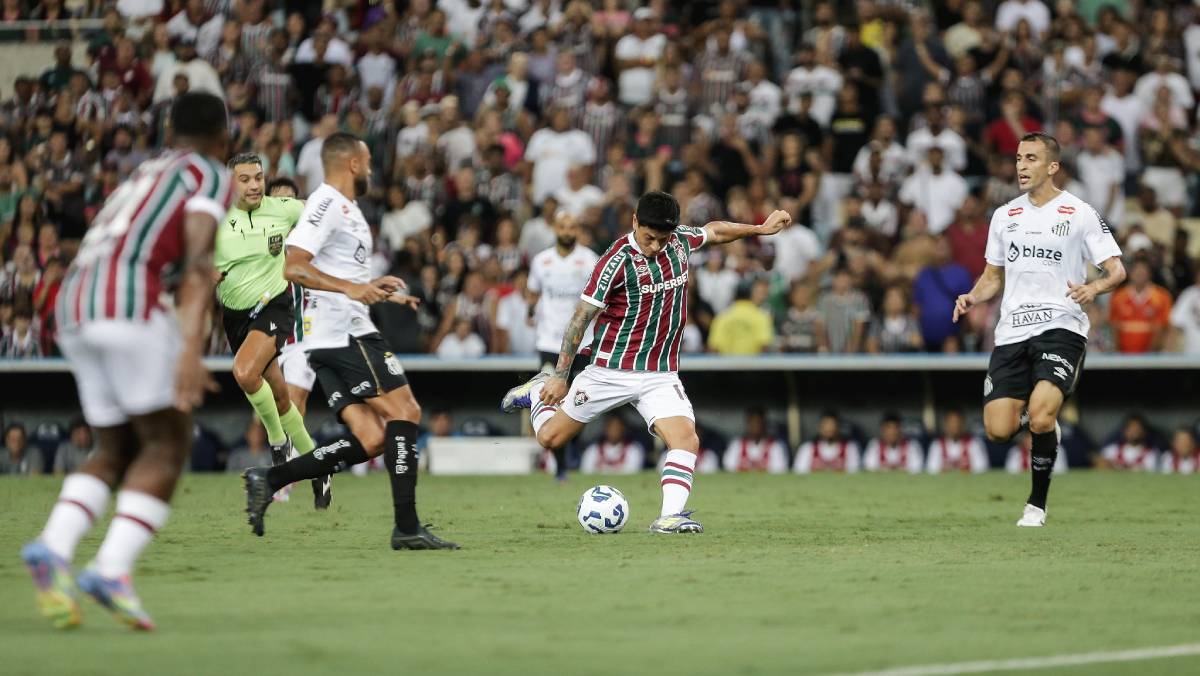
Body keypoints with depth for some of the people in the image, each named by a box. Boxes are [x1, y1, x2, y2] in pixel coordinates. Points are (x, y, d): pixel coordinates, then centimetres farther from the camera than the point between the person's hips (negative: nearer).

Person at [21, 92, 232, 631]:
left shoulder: (142, 176, 32)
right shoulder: (211, 175, 9)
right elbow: (198, 261, -7)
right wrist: (191, 348, -18)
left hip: (71, 309, 7)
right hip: (129, 301, -7)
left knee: (116, 451, 12)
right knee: (167, 443, -1)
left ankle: (53, 546, -11)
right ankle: (112, 568, -17)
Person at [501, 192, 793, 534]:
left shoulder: (680, 241, -1)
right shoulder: (617, 261, -19)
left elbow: (714, 231, 23)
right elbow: (581, 317, -14)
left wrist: (760, 228, 26)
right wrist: (560, 376, -13)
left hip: (661, 374, 4)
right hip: (611, 372, -4)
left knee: (686, 441, -19)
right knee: (550, 438, 9)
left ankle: (670, 516, -23)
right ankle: (540, 391, 38)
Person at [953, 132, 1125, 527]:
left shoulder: (1079, 213, 0)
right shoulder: (1005, 216, 14)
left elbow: (1117, 270, -1)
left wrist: (1093, 288, -22)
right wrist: (973, 298, 3)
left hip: (1062, 327, -4)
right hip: (1012, 331, 4)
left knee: (1040, 416, -25)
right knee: (997, 431, -9)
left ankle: (1038, 503, -5)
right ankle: (1044, 429, 26)